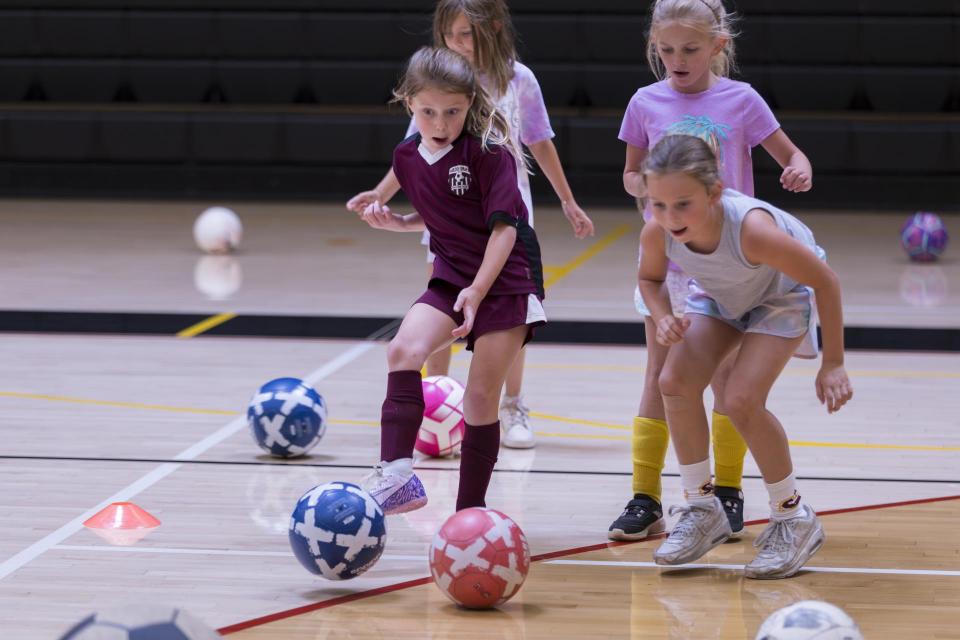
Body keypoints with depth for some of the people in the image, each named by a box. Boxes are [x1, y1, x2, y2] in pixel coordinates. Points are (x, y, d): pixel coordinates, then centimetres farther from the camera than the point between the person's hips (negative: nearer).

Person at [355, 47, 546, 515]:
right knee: (404, 349, -23)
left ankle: (470, 509, 9)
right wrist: (393, 222, 4)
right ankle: (396, 474, -28)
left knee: (481, 397, -4)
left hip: (505, 281, -5)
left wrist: (477, 291, -25)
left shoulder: (488, 153, -14)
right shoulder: (407, 157, 6)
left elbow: (504, 227, -18)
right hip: (451, 280, 5)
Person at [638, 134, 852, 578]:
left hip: (784, 295, -5)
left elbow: (825, 280, -29)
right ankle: (702, 510, 5)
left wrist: (833, 365, -23)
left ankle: (794, 520, 0)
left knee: (741, 400, -21)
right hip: (719, 294, 5)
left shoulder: (752, 229, -43)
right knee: (675, 381, -14)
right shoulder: (656, 233, -30)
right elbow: (650, 278, -3)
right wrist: (663, 316, -26)